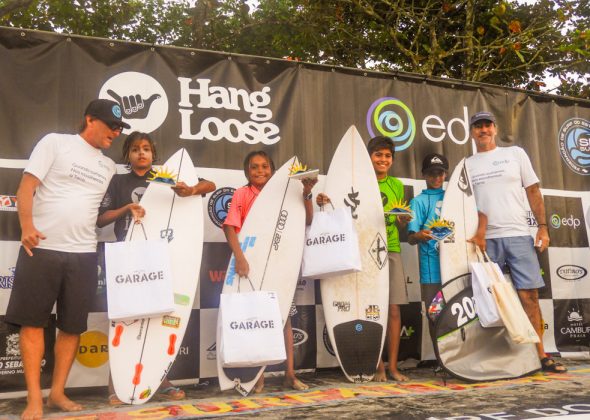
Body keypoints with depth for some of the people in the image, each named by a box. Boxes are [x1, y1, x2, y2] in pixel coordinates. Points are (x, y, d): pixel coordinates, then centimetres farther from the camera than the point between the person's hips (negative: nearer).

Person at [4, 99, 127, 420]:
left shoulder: (108, 166, 16)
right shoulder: (55, 142, 1)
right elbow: (27, 185, -7)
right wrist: (26, 226, -19)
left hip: (83, 254, 5)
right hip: (42, 248, -4)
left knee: (73, 325, 7)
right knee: (33, 322, 1)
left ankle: (57, 393, 20)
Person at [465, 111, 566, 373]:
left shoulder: (515, 154, 12)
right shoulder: (466, 165, 13)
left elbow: (533, 191, 9)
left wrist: (542, 227, 1)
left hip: (519, 235, 0)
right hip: (485, 240, 0)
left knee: (529, 294, -1)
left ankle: (539, 354, 7)